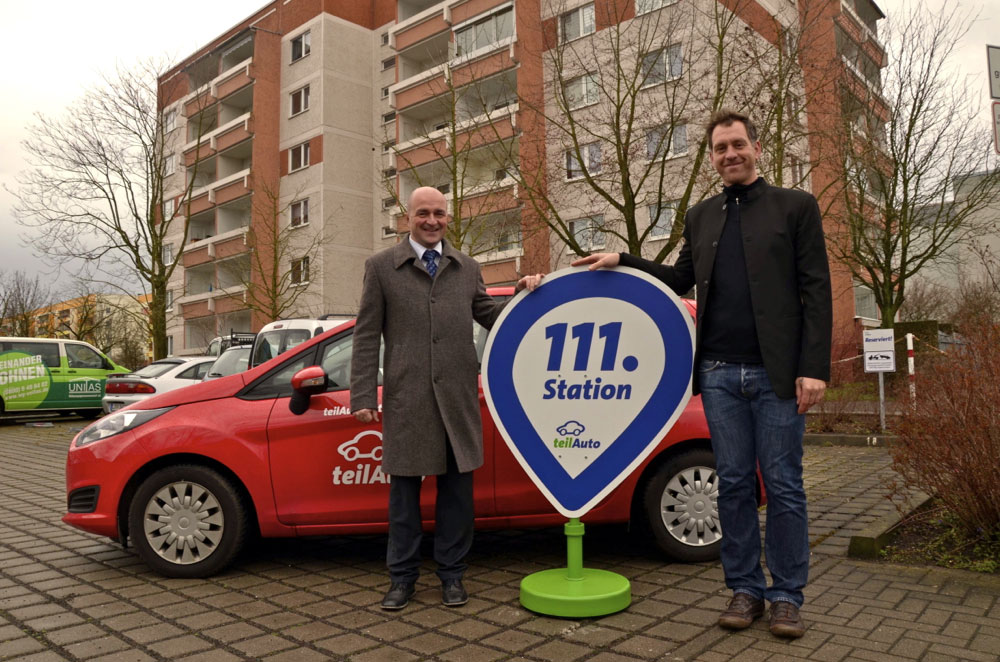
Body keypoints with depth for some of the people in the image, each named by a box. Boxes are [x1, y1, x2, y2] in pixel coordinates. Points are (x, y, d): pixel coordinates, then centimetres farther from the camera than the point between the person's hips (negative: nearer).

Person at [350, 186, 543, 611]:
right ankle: (403, 576, 23)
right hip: (406, 397, -2)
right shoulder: (381, 267, 5)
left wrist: (520, 296, 0)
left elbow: (488, 316, 17)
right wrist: (363, 396, -5)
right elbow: (366, 336, 1)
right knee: (404, 487, 8)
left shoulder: (467, 268, 14)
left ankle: (451, 574, 24)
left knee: (456, 487, 9)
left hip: (458, 396, 2)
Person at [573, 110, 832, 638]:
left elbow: (816, 291, -2)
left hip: (776, 373, -3)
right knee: (733, 484, 8)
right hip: (720, 373, 3)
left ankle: (786, 596, 18)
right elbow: (680, 279, 21)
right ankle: (744, 589, 20)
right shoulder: (700, 217, 15)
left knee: (783, 486, 4)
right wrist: (622, 262, 8)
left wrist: (813, 368, -11)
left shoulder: (795, 207, 4)